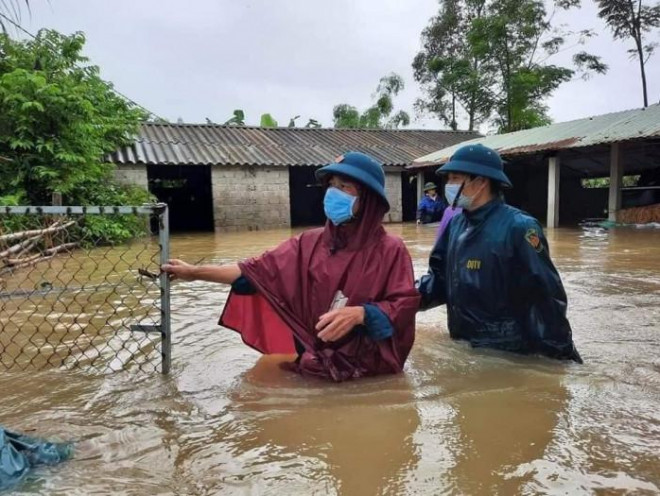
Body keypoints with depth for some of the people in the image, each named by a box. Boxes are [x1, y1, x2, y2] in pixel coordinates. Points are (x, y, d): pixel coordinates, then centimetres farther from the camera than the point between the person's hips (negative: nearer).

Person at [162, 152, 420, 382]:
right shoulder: (309, 243, 2)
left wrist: (358, 314, -26)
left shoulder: (390, 250, -7)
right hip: (315, 362, 3)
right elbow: (259, 271, 0)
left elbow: (405, 305, -10)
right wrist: (196, 272, -5)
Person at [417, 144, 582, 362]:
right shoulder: (455, 224, 3)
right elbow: (440, 278, 7)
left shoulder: (518, 227, -19)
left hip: (510, 355, -6)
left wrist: (561, 355, -15)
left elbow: (547, 297, -19)